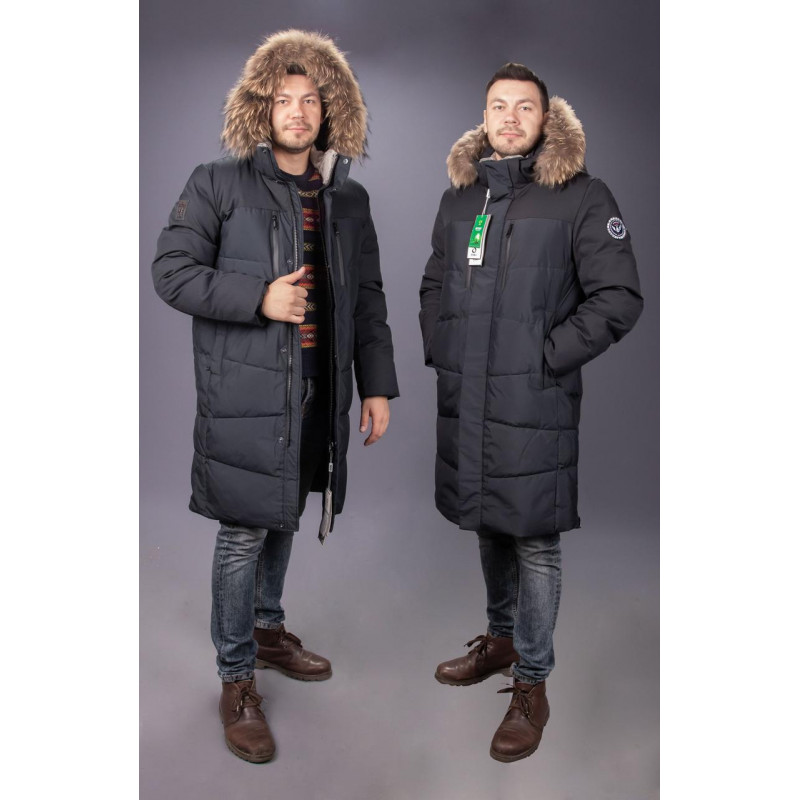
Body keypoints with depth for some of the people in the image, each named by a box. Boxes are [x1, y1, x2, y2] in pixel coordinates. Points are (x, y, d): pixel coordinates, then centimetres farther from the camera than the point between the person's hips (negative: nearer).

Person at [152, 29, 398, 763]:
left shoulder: (348, 199, 11)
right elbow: (172, 271, -7)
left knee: (285, 515, 19)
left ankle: (267, 631, 41)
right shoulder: (219, 184, -3)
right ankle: (237, 683, 16)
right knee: (244, 532, 0)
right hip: (245, 391, -5)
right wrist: (258, 298, -18)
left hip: (316, 391, 5)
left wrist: (378, 384, 9)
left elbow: (367, 299, 13)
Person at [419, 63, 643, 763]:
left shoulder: (581, 197, -5)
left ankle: (532, 685, 17)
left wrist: (546, 357, -13)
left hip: (534, 405, -5)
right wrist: (439, 351, 10)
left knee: (535, 541, 2)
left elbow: (619, 298, -8)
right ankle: (501, 639, 40)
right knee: (488, 526, 19)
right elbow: (434, 286, 23)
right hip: (464, 400, 6)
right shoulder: (459, 197, 13)